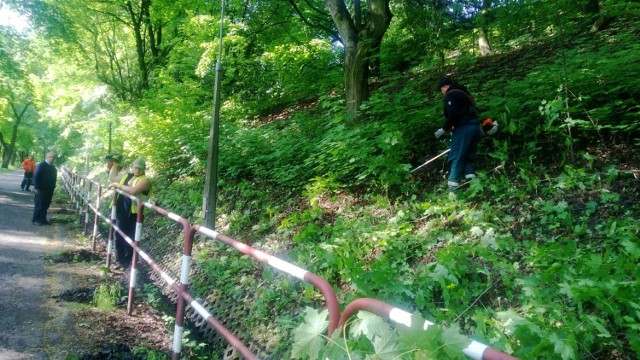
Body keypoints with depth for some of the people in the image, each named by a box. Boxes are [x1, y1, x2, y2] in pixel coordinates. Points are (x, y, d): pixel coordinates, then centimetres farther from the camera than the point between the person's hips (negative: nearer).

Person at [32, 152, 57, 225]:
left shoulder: (52, 167, 14)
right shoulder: (41, 165, -10)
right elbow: (36, 177, -13)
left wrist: (53, 187, 14)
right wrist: (36, 188, -16)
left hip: (49, 190, 7)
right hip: (41, 190, -7)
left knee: (45, 205, 11)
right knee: (39, 205, -1)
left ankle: (43, 219, 18)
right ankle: (35, 220, 6)